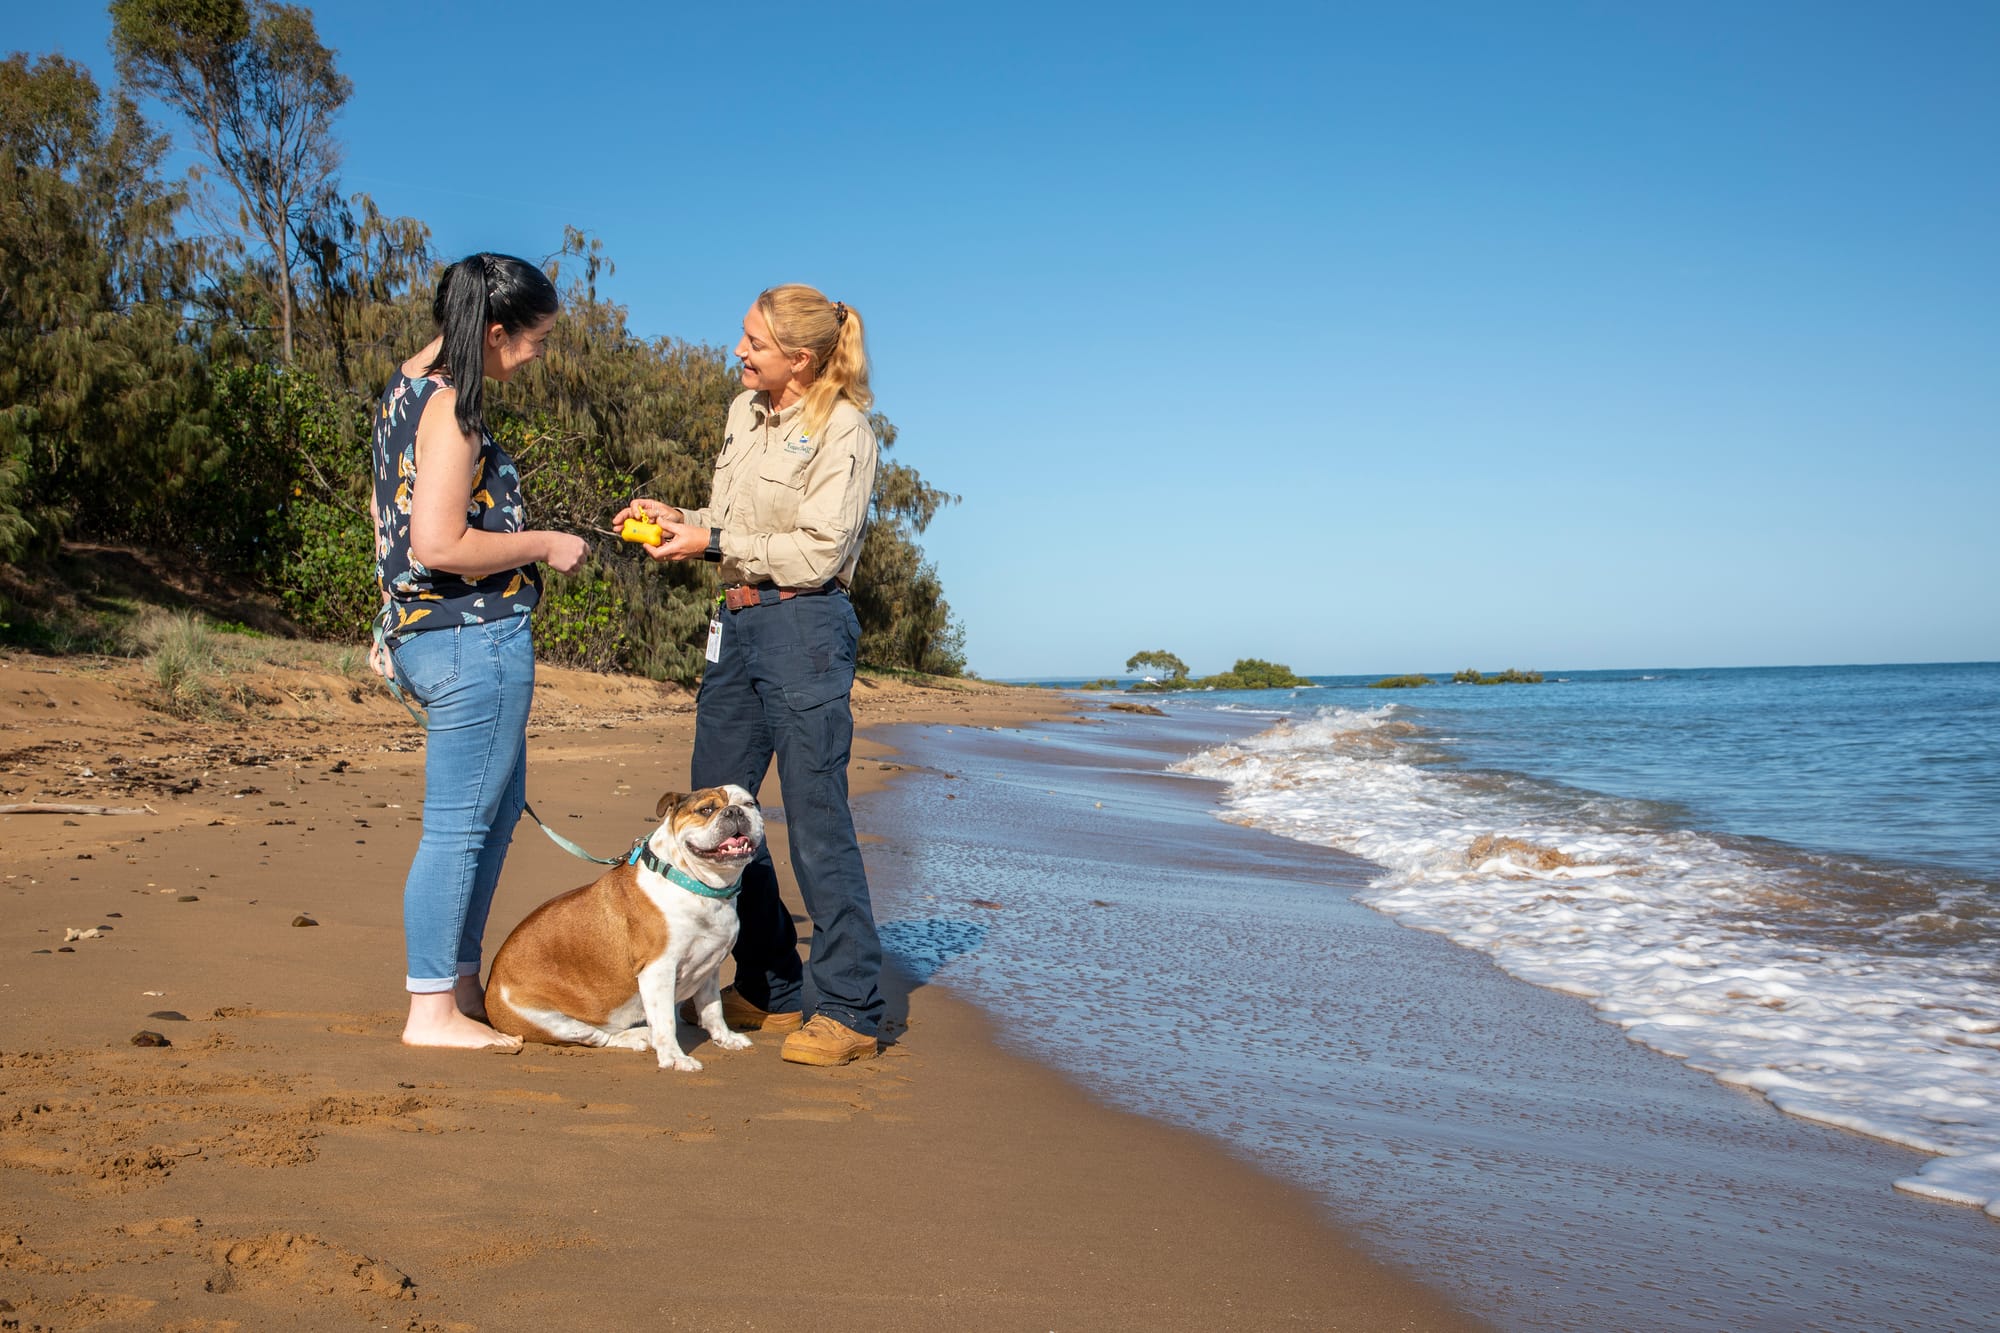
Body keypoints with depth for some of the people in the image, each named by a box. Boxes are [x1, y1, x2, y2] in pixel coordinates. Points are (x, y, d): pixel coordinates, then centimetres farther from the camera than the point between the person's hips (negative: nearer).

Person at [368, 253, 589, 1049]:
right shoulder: (450, 407, -17)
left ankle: (460, 983, 27)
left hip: (424, 629, 10)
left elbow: (401, 522, 21)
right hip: (475, 637, -10)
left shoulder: (408, 386, 13)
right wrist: (543, 545, -12)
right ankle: (431, 1011, 7)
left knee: (497, 810, 18)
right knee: (459, 827, -2)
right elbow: (439, 546, -24)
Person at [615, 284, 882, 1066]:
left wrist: (711, 544, -12)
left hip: (804, 627, -9)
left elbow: (816, 553, -15)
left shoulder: (842, 429, -9)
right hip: (737, 622, 9)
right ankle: (772, 991, 23)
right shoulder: (744, 411, 14)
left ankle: (848, 1010, 4)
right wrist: (675, 518, 5)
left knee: (816, 819, -6)